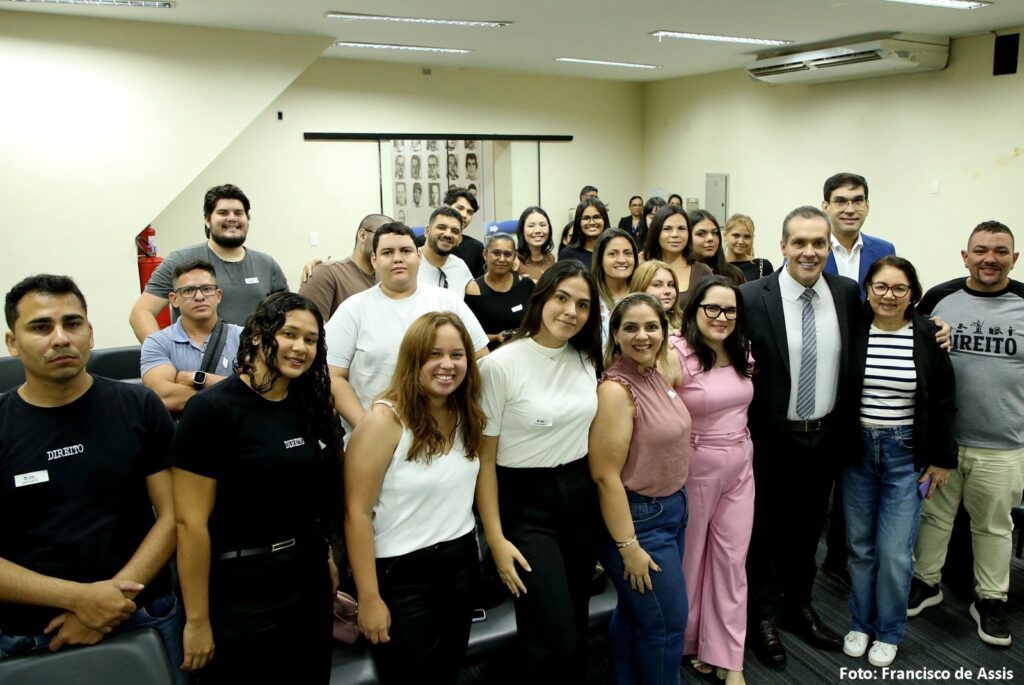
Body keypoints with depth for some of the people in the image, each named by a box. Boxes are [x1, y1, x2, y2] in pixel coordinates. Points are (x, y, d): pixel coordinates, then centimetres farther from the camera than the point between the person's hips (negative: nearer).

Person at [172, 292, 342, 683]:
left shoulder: (312, 405, 3)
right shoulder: (212, 409, -16)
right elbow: (190, 522, -16)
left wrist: (325, 559, 12)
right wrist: (197, 621, -14)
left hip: (309, 580, 6)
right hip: (239, 592, -6)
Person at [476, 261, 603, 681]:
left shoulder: (587, 360, 2)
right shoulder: (500, 365, -15)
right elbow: (484, 458, -11)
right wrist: (496, 538, -12)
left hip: (581, 497, 5)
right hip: (524, 504, -5)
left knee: (576, 635, 15)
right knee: (555, 643, -6)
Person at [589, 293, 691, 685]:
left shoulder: (657, 376, 3)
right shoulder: (616, 389, -22)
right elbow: (605, 476, -23)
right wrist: (628, 546, -20)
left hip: (672, 507, 8)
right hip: (640, 517, -8)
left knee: (634, 614, 21)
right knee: (667, 621, 7)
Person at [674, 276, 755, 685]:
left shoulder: (743, 353, 4)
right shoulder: (677, 355, -17)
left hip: (740, 466, 5)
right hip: (694, 467, -5)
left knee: (731, 560, 10)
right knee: (690, 557, 13)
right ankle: (687, 640, 36)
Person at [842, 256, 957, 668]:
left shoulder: (928, 337, -5)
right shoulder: (853, 332, -5)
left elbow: (944, 402, 1)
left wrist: (942, 459, 2)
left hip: (906, 453, -1)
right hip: (857, 449, 1)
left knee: (894, 551, 1)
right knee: (859, 545, 11)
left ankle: (889, 631, 22)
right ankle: (860, 623, 29)